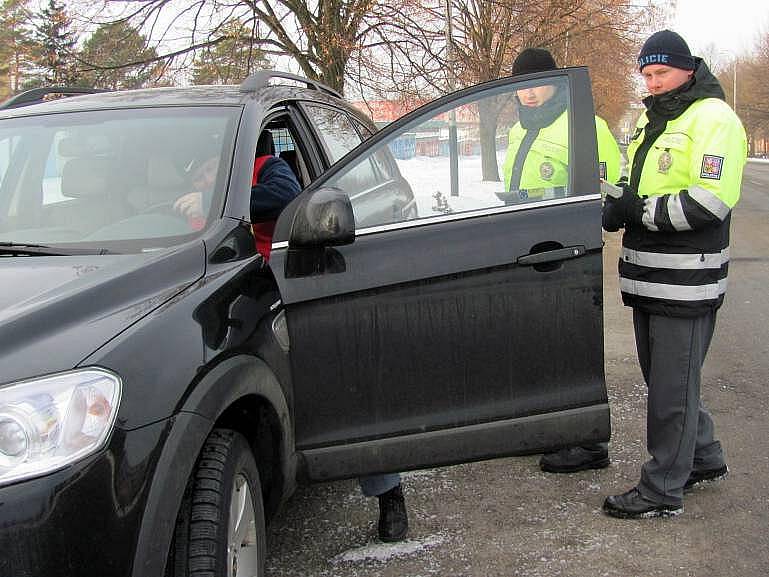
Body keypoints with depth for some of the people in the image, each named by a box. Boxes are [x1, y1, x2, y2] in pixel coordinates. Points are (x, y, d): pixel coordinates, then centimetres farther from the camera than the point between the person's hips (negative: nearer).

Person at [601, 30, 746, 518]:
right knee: (663, 376, 18)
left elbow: (712, 201, -21)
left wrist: (641, 211, -18)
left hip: (686, 280, -9)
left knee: (671, 386, -3)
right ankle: (704, 459, 36)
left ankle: (662, 490, 7)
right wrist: (619, 204, 5)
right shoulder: (652, 120, 19)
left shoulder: (713, 118, -10)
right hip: (649, 277, 9)